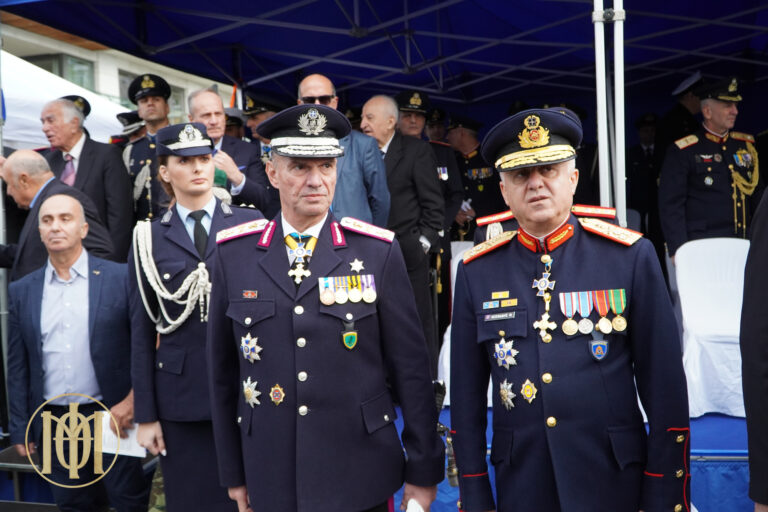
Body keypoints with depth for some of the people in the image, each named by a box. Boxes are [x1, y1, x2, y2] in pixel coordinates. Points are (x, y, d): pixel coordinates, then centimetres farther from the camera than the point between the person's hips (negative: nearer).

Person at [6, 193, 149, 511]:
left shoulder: (121, 278, -4)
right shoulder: (22, 291, 6)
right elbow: (17, 366, 9)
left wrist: (131, 401, -11)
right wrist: (20, 430, 7)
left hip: (111, 416, -3)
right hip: (53, 424, 3)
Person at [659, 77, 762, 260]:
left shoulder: (747, 145, 15)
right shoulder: (682, 152, -3)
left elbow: (757, 193, 23)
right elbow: (670, 205, -6)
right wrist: (678, 251, -13)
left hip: (743, 245, 5)